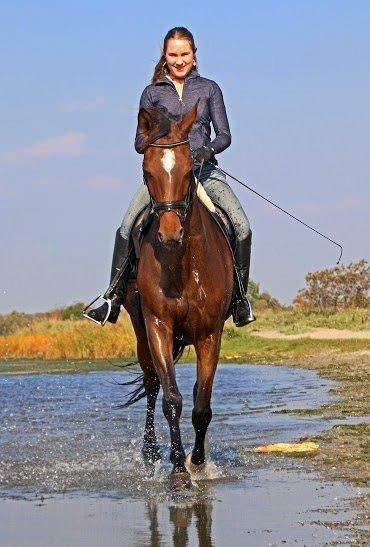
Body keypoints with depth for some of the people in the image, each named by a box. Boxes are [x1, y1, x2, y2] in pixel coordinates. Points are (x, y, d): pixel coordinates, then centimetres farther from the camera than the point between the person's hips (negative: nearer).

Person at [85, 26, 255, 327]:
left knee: (242, 226, -20)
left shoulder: (209, 88, 11)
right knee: (126, 228, -23)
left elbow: (224, 135, 6)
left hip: (204, 168, 0)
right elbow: (140, 142, 9)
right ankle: (114, 297, -19)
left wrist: (208, 149, -16)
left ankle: (241, 296, -6)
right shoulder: (152, 93, 11)